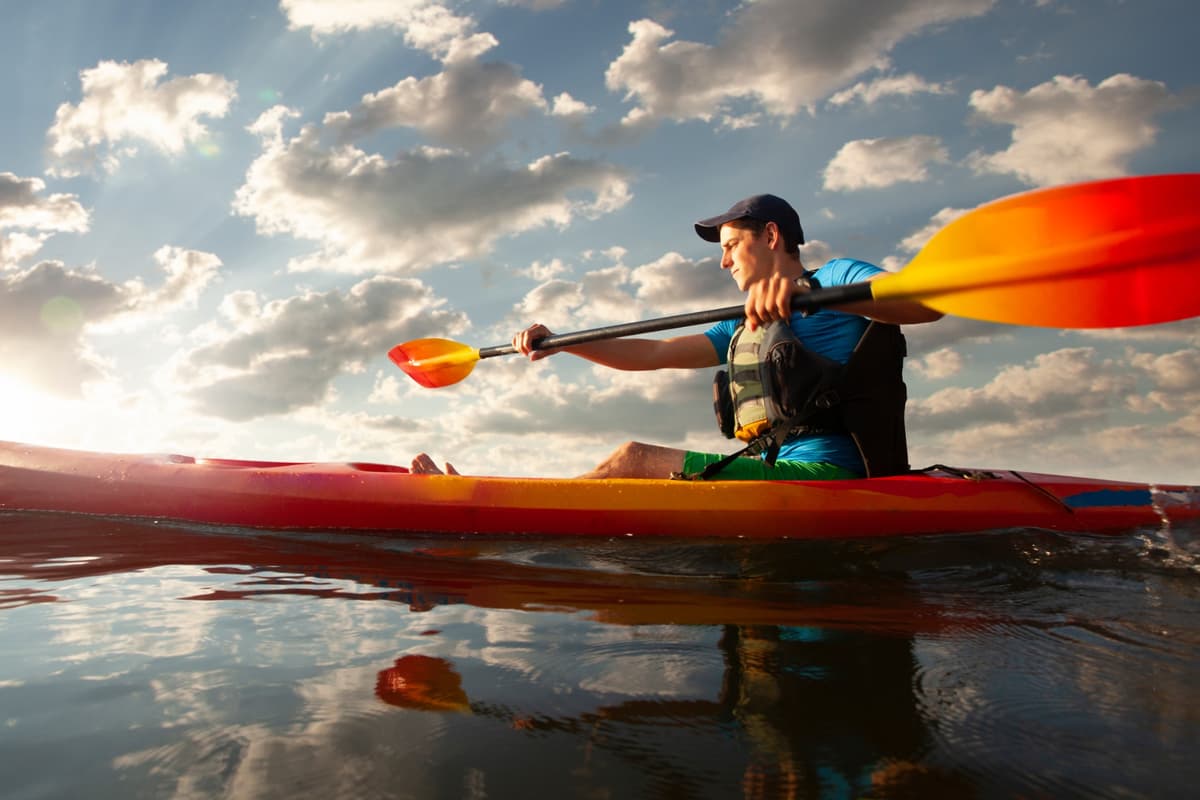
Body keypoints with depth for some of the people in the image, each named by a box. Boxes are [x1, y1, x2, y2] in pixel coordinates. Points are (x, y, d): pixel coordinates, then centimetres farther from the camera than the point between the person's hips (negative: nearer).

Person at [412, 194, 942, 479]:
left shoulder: (839, 279, 3)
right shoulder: (746, 329, 24)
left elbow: (929, 303, -18)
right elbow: (653, 353, 20)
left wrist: (806, 290, -33)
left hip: (827, 475, -8)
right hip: (780, 474, 8)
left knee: (636, 460, -16)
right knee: (635, 466, -3)